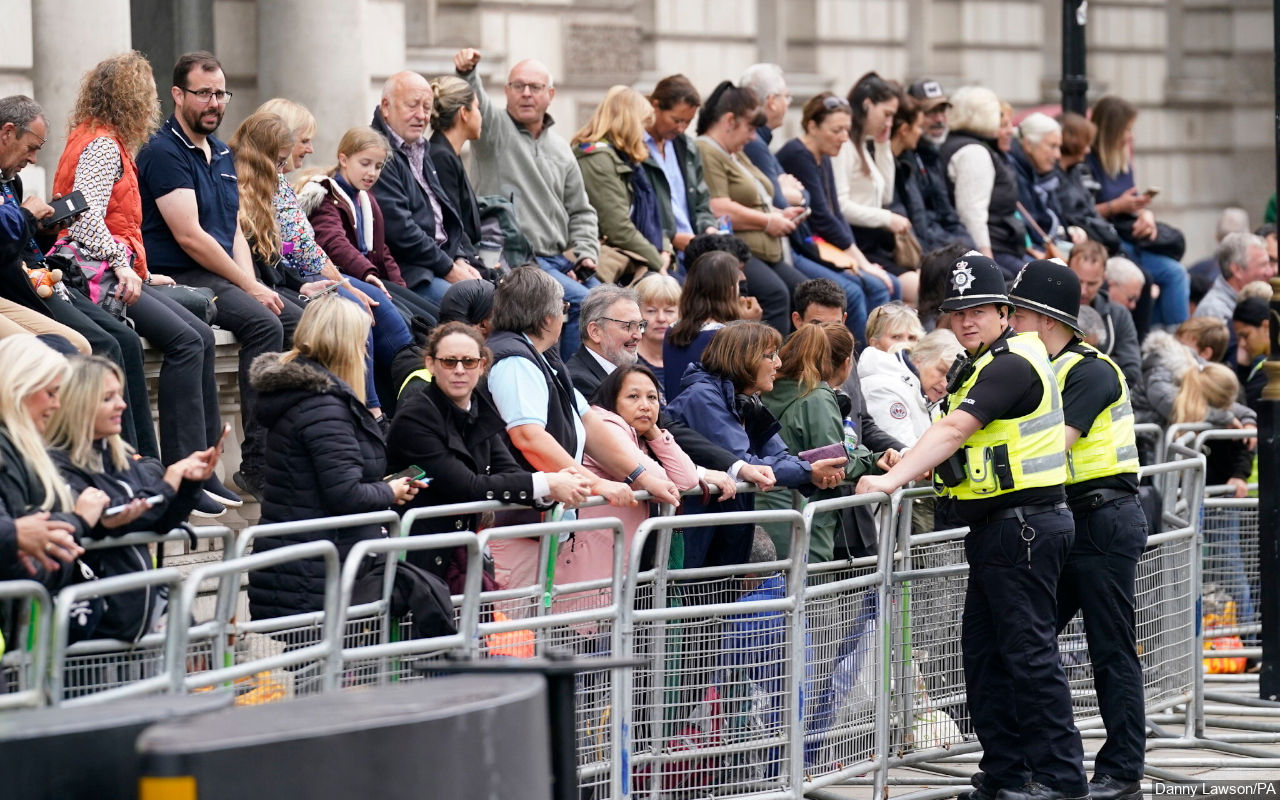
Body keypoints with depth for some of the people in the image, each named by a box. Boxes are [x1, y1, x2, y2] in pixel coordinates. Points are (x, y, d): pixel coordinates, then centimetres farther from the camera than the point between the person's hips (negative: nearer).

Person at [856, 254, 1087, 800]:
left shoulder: (1010, 365, -15)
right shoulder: (985, 366, 18)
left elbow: (952, 431, -24)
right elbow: (962, 443, 23)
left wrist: (893, 480, -29)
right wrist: (910, 469, 8)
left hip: (1024, 525, -11)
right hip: (997, 529, 11)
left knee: (1028, 653, -8)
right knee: (985, 654, 11)